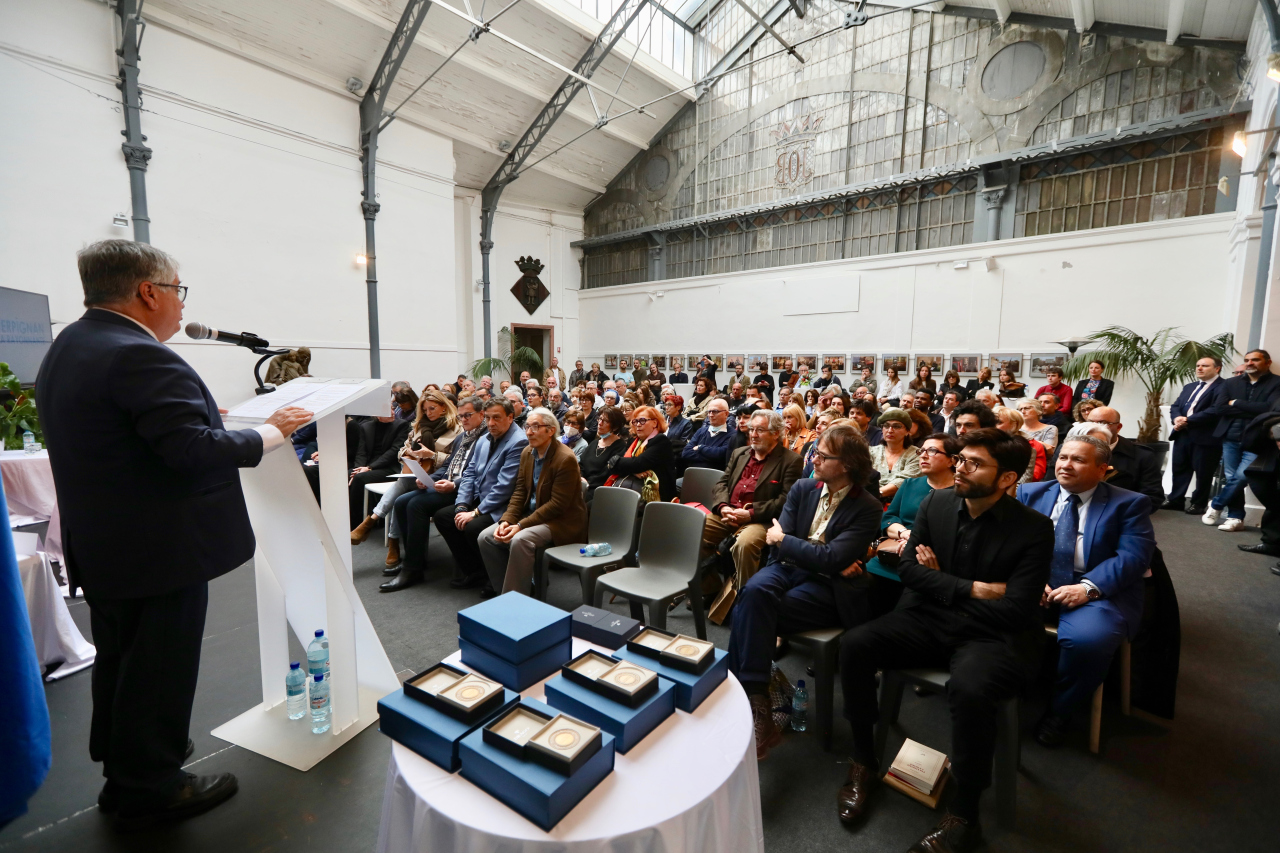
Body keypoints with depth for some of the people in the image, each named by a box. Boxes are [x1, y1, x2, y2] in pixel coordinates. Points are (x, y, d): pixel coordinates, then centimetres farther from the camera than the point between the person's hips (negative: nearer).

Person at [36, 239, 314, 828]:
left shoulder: (66, 348, 9)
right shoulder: (139, 356, -23)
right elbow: (198, 451, -29)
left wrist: (208, 416, 16)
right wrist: (274, 431, -15)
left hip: (100, 546, 10)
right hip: (160, 550, -10)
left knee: (119, 664, 23)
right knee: (160, 670, 6)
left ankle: (121, 771, 41)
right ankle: (149, 790, 22)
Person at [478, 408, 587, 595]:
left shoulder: (565, 459, -20)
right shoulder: (527, 453, 5)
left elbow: (557, 505, -21)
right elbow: (519, 492, 8)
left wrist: (521, 525, -23)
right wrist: (506, 520, -9)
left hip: (560, 522, -8)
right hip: (532, 515, 8)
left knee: (520, 540, -32)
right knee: (486, 537, -5)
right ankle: (503, 590, 9)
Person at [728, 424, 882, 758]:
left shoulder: (867, 507, -6)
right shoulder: (802, 489, 9)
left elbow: (832, 559, -17)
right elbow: (778, 541, 2)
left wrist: (783, 539, -9)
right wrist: (828, 560, -10)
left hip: (827, 587, -4)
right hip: (789, 567, 5)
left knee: (751, 612, -29)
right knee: (754, 591, -31)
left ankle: (748, 698, -18)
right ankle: (753, 700, -29)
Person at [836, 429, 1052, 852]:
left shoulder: (1034, 529, -9)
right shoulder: (935, 503, 2)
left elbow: (1014, 610, -14)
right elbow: (908, 568, -1)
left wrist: (941, 583, -9)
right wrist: (972, 589, -13)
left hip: (993, 635, -4)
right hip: (928, 620, 4)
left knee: (969, 688, -36)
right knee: (854, 645, -19)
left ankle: (963, 815, -10)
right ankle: (864, 764, 2)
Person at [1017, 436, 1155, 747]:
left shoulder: (1129, 504, 6)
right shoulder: (1029, 493, 13)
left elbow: (1134, 556, -7)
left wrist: (1088, 587, -23)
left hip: (1097, 592, -2)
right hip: (1034, 586, 2)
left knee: (1088, 638, -34)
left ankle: (1058, 711, -4)